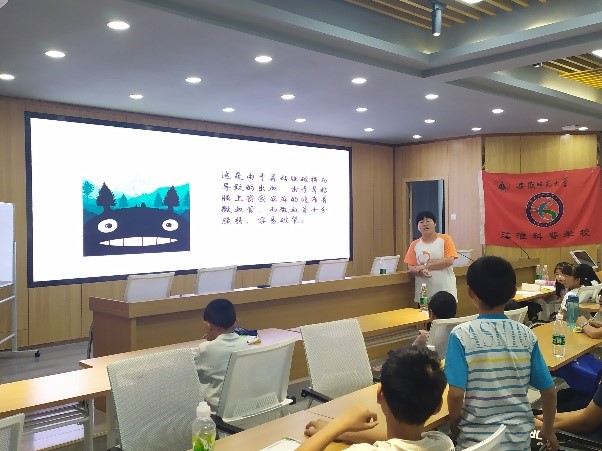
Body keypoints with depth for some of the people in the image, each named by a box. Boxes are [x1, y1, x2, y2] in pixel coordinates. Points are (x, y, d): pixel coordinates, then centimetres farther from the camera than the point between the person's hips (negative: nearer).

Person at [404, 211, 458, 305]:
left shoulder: (445, 239, 1)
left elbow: (449, 261, -10)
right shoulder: (415, 244, 8)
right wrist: (420, 271, -17)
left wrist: (426, 266, -11)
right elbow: (411, 267, 6)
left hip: (445, 290, -2)